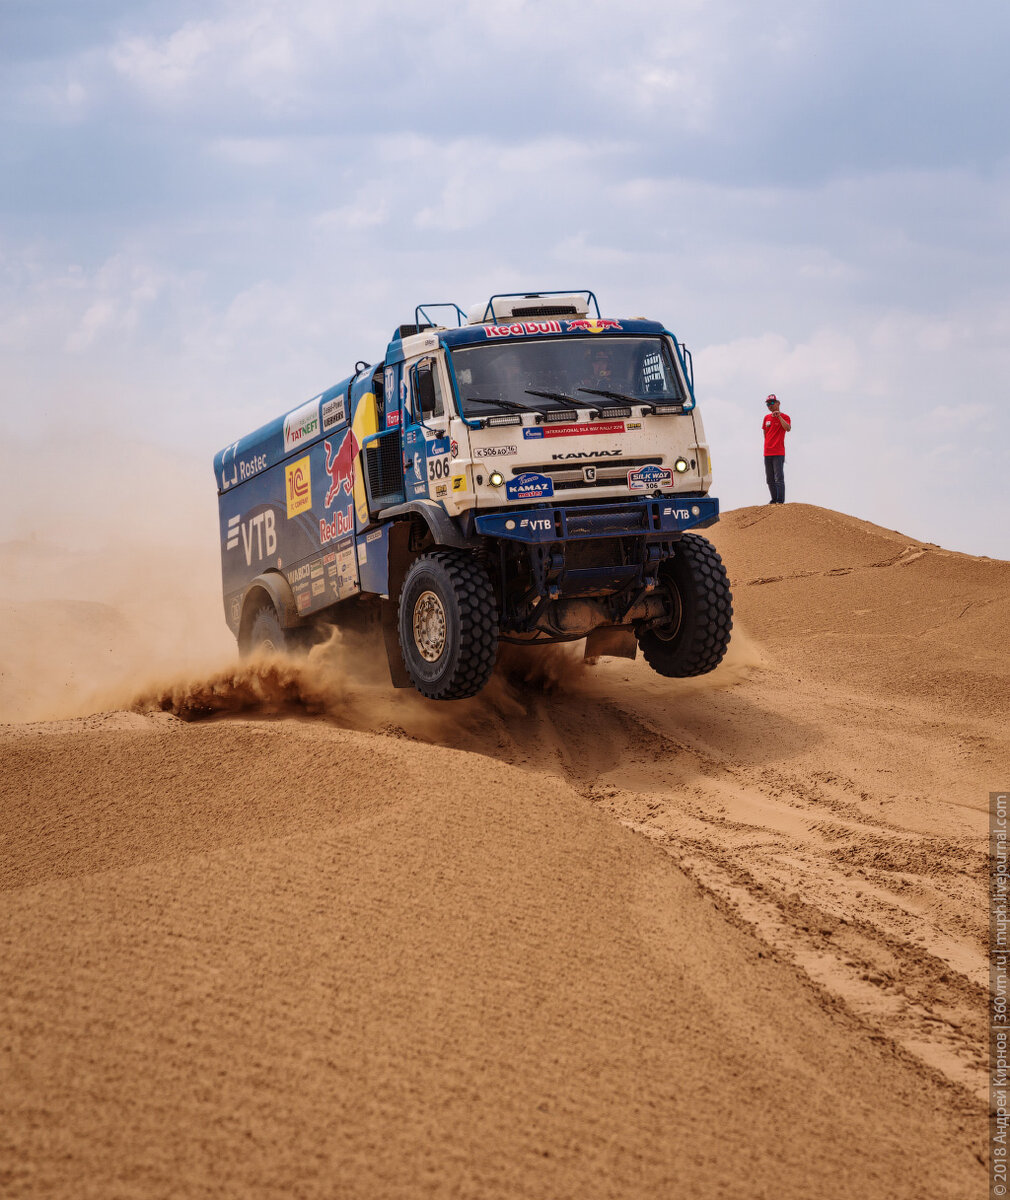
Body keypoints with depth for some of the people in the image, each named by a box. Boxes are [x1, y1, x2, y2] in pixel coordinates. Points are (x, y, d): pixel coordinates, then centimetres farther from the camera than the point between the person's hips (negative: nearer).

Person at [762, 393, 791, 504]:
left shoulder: (784, 417, -3)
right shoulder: (766, 417, 14)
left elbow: (788, 428, -23)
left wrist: (779, 416, -27)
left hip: (778, 453, -7)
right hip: (767, 453, 7)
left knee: (779, 478, -11)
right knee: (770, 479, 9)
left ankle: (780, 501, -13)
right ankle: (774, 499, 16)